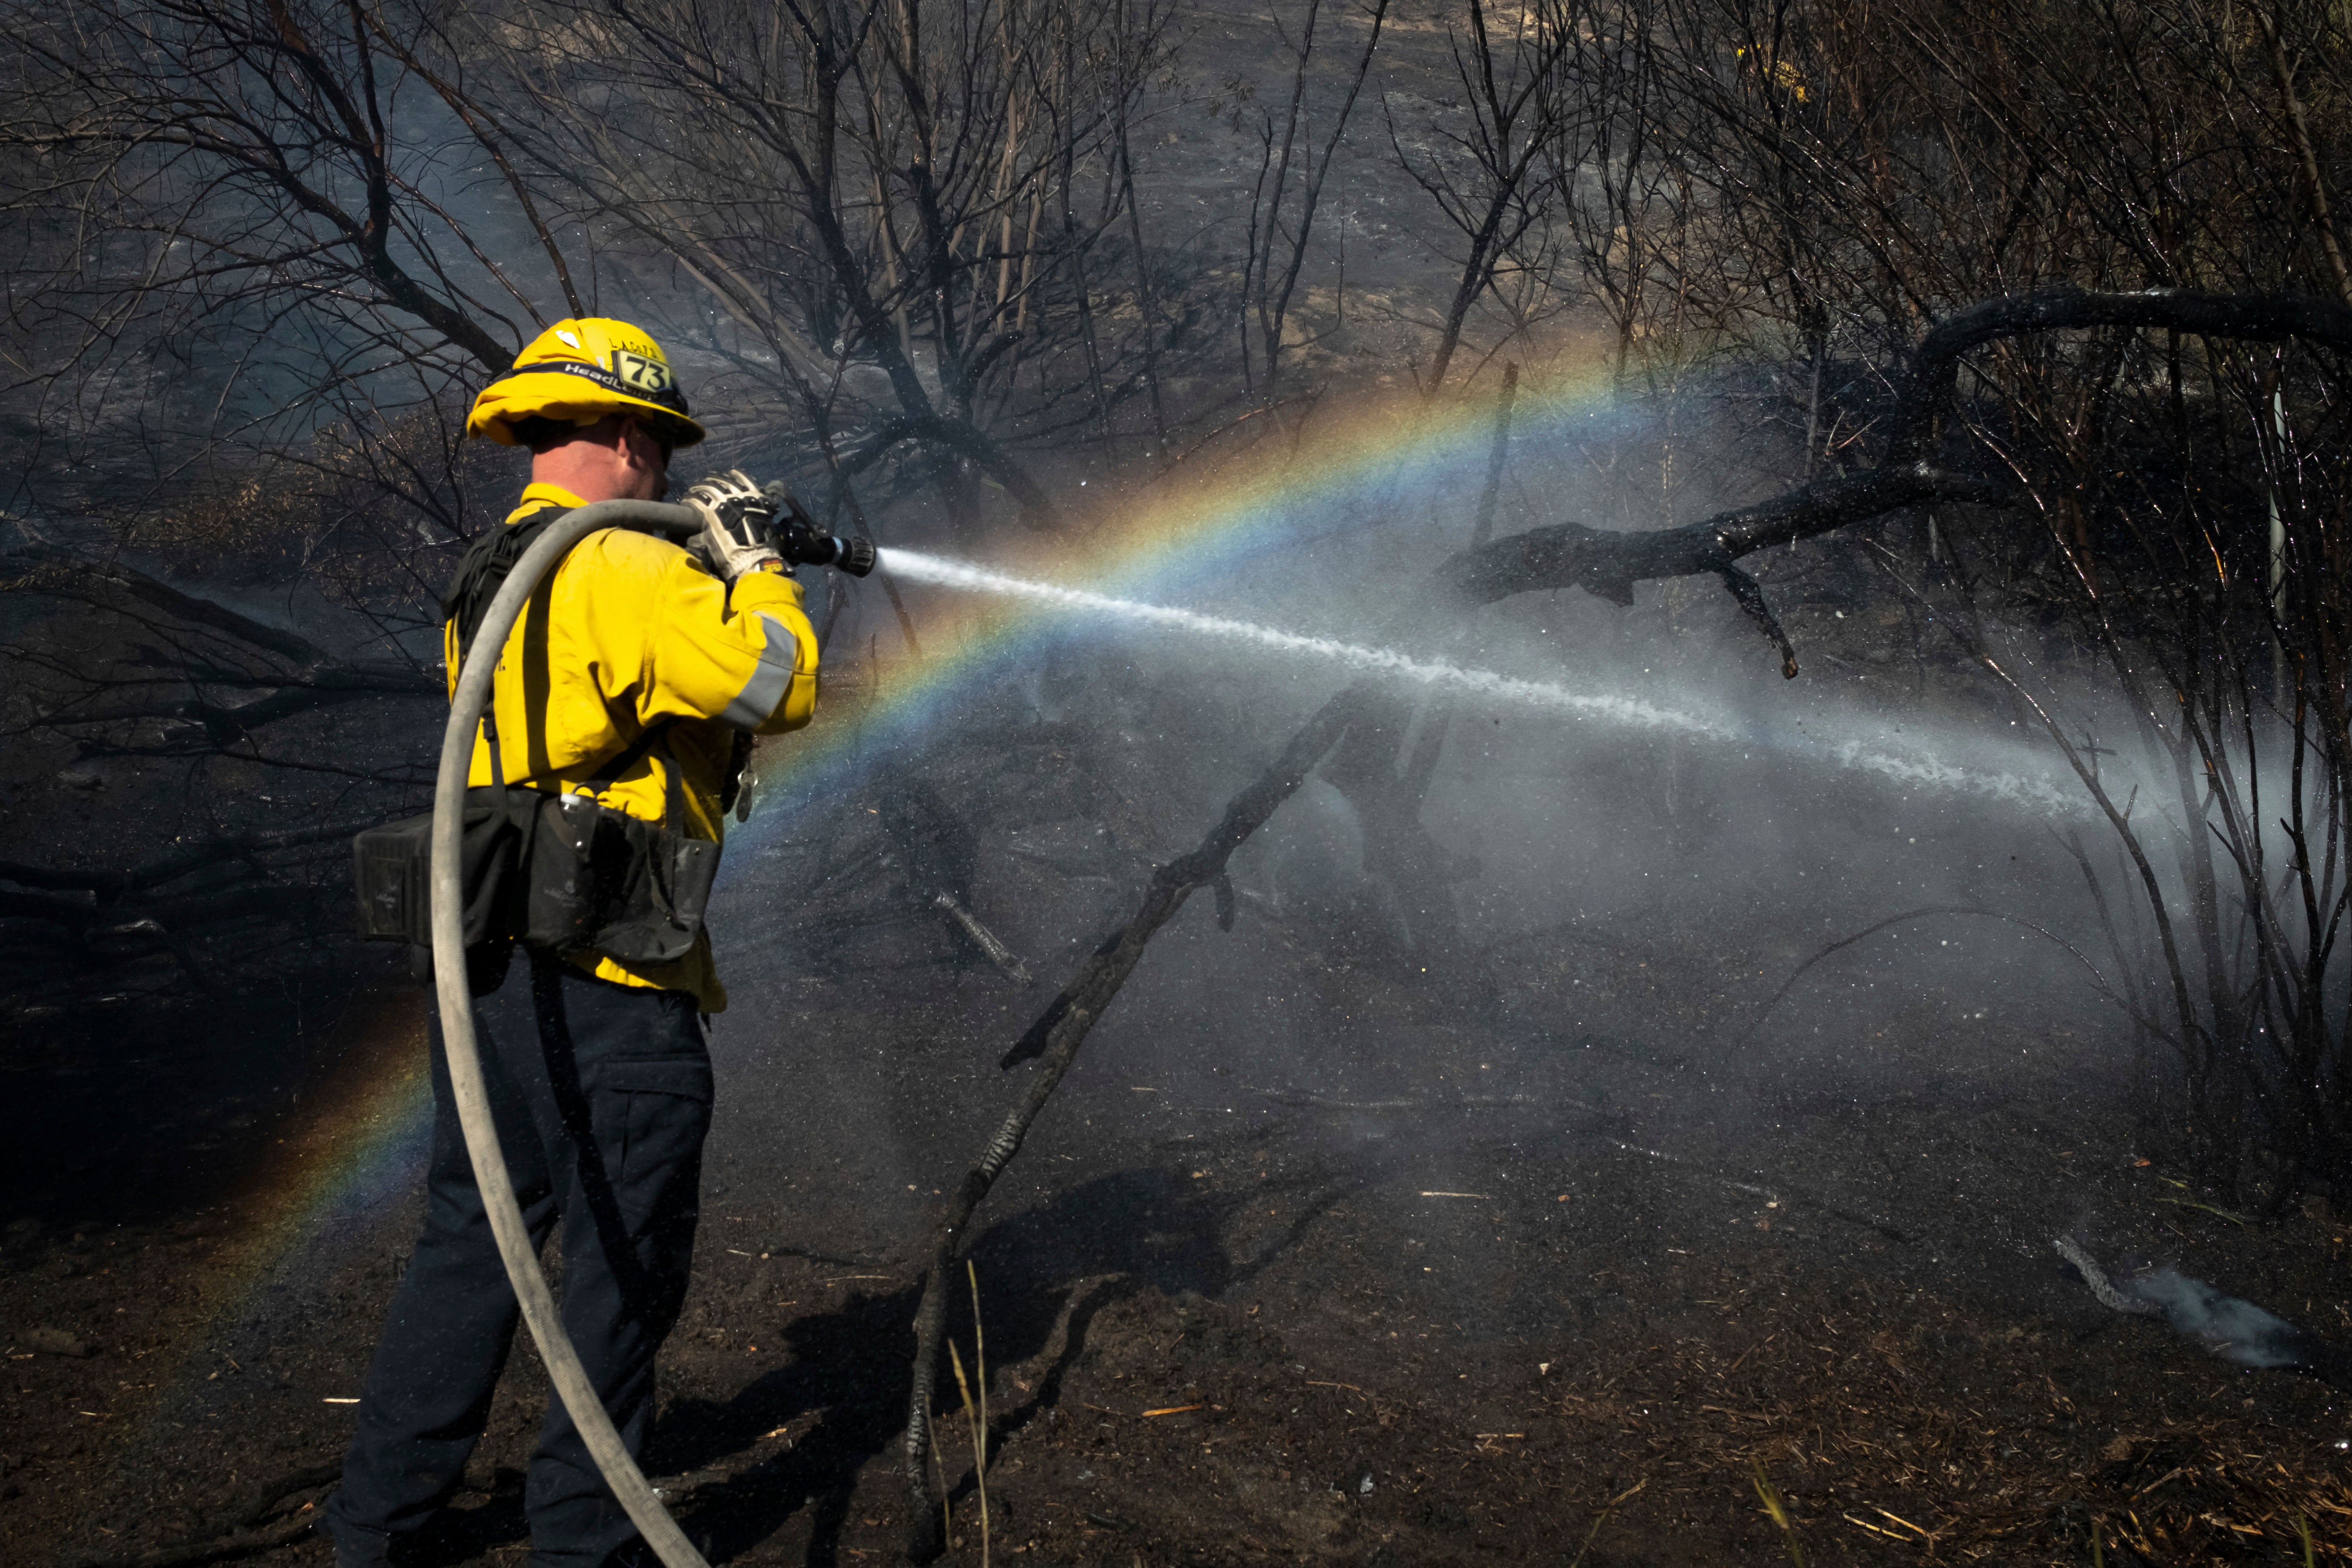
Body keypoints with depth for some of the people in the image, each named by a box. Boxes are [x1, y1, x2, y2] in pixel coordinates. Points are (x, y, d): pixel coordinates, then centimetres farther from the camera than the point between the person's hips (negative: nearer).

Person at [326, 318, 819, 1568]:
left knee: (471, 1236, 18)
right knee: (624, 1271, 5)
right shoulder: (626, 575, -15)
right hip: (608, 985, -9)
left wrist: (711, 580, 23)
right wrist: (750, 561, -1)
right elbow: (778, 686, -17)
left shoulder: (487, 585, 15)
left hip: (486, 965, 9)